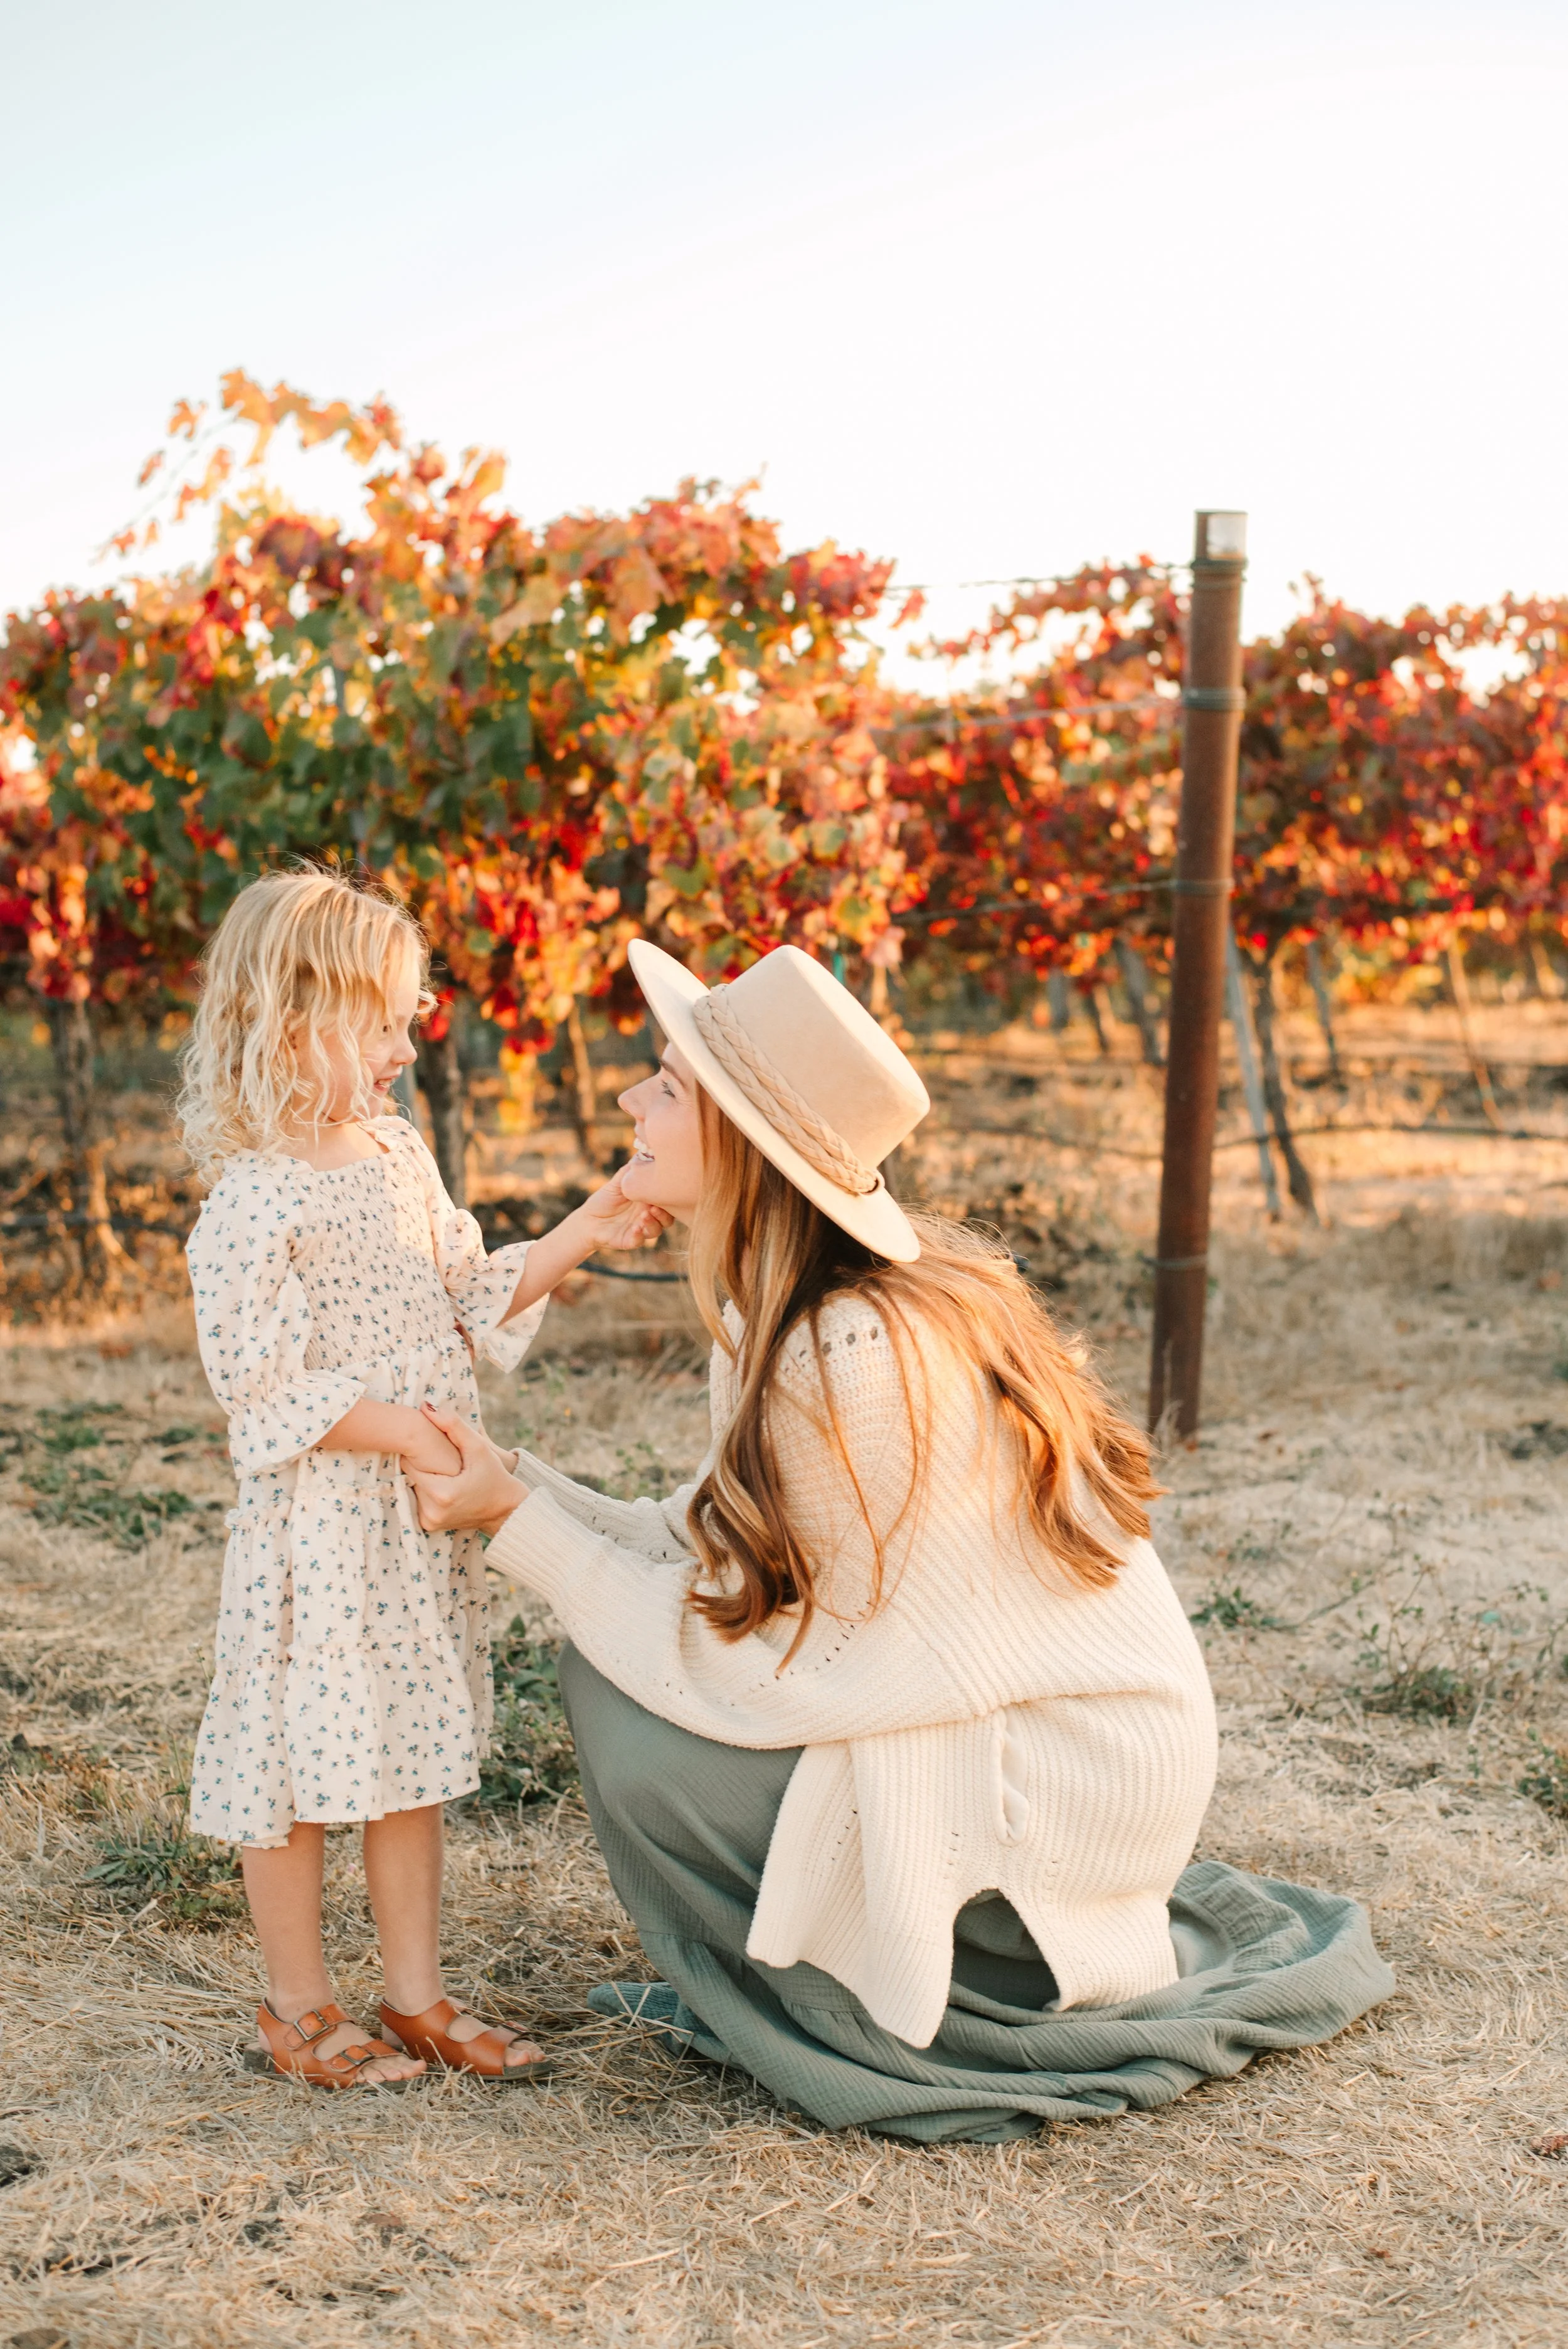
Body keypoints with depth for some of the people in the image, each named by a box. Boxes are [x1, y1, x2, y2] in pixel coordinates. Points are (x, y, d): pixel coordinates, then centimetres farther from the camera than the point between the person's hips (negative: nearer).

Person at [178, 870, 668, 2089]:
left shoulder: (400, 1156, 8)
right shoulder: (257, 1202, -17)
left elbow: (471, 1293, 15)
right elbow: (267, 1384, -19)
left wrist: (580, 1237, 5)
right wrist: (406, 1432, -21)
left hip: (424, 1520, 8)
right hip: (315, 1529, -8)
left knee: (414, 1754, 14)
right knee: (301, 1764, 5)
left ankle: (418, 1994, 26)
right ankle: (299, 2008, 22)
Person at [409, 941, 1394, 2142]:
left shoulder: (849, 1360, -30)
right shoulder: (783, 1306, -1)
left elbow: (752, 1662, -21)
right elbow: (710, 1553, 3)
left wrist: (518, 1521, -16)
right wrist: (515, 1483, -6)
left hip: (1056, 1798, -9)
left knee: (641, 1741, -14)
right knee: (608, 1657, 4)